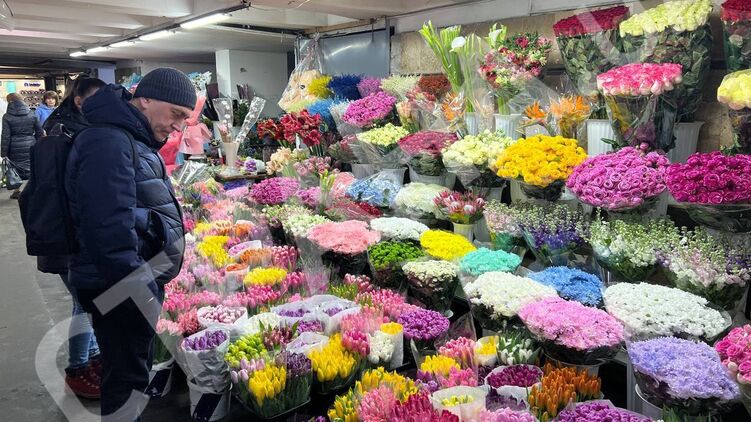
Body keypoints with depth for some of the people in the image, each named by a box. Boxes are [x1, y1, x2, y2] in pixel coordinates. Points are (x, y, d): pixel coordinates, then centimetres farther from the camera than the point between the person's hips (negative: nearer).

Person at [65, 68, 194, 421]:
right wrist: (144, 295, -22)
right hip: (122, 289, -10)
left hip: (139, 281, 10)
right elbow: (110, 233, -26)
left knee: (133, 368, 22)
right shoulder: (108, 143, -20)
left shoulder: (133, 139, 13)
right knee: (127, 377, 2)